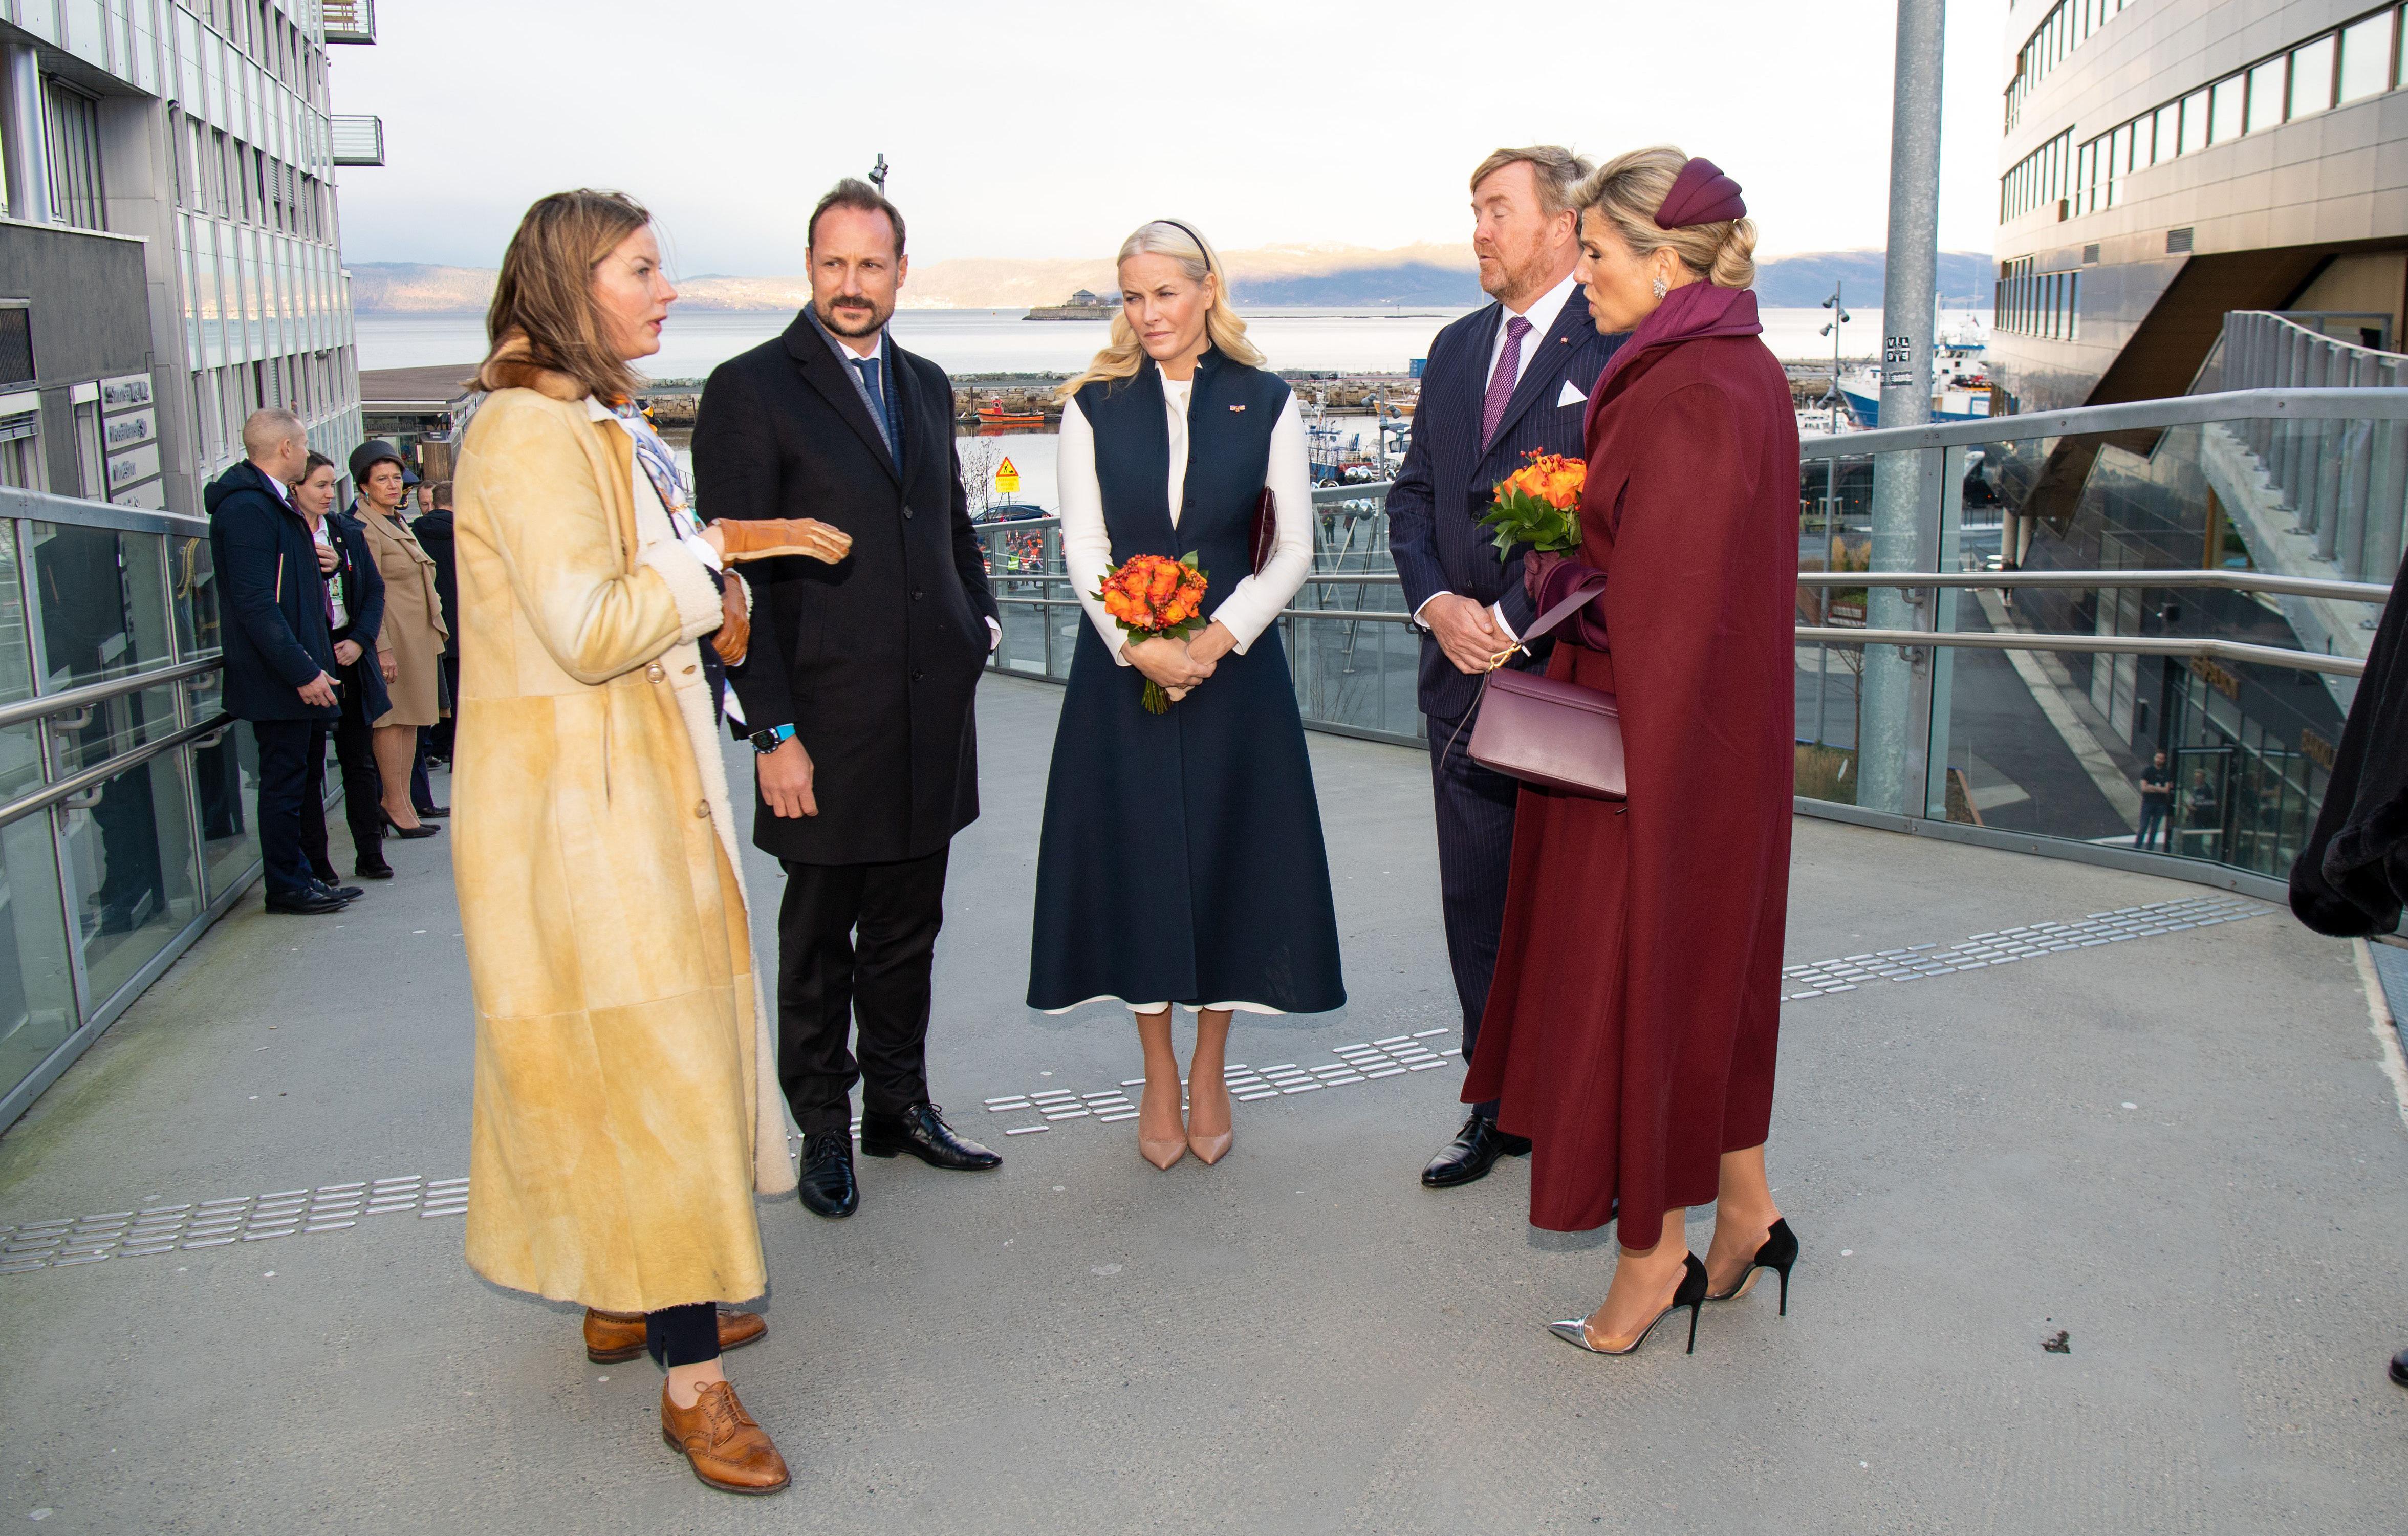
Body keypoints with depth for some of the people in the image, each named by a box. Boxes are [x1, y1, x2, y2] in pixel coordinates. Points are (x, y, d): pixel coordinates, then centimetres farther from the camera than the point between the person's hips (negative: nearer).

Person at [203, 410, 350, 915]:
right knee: (284, 781, -2)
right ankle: (287, 886, 7)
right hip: (279, 681, -10)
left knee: (298, 778, 15)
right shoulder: (247, 508, -17)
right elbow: (255, 604, -23)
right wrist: (303, 672, -23)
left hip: (299, 673, 10)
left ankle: (300, 877, 23)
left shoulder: (272, 503, 17)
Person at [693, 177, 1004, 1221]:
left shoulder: (927, 386, 12)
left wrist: (979, 617, 8)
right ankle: (823, 1128, 25)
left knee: (908, 929, 16)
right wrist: (773, 730, -15)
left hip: (931, 717, 6)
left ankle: (899, 1104, 32)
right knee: (819, 940, 9)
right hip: (827, 722, -5)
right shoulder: (750, 389, -7)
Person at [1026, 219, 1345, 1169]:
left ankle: (1209, 1072, 24)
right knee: (1137, 856, 5)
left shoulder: (1265, 403, 2)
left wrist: (1217, 640, -13)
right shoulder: (1093, 407, 3)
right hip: (1121, 666, 1)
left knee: (1225, 854, 5)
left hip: (1234, 662, 0)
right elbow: (1084, 549, -1)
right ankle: (1159, 1081, 21)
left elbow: (1294, 550, 0)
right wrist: (1141, 647, -16)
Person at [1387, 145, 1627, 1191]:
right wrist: (1437, 605, -2)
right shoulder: (1456, 348, 15)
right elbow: (1412, 495, 15)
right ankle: (1499, 1106, 27)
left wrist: (1512, 622, -15)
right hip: (1463, 674, 7)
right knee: (1476, 906, 13)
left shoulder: (1620, 348, -8)